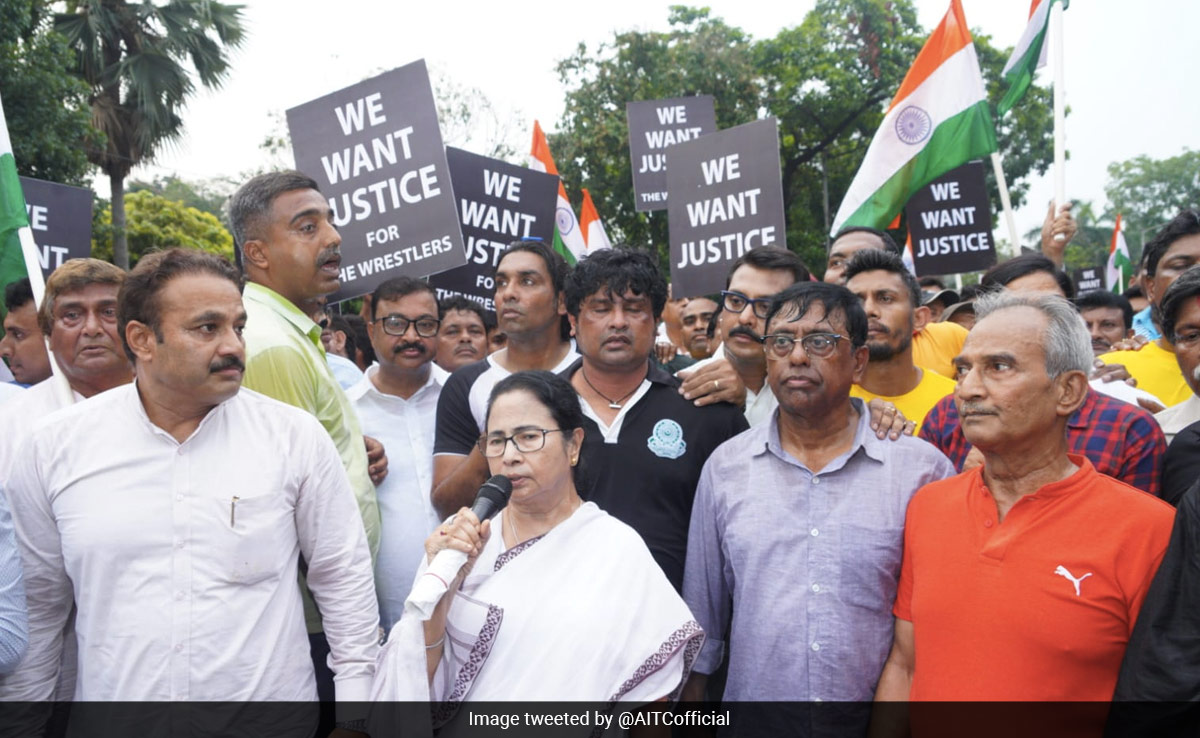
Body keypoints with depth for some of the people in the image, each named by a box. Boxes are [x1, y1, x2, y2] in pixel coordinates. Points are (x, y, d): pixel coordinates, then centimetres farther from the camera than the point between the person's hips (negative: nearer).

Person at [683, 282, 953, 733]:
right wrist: (695, 690, 6)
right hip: (750, 721, 2)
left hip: (876, 725, -1)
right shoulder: (725, 467, -1)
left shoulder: (922, 468, -8)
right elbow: (704, 609, 6)